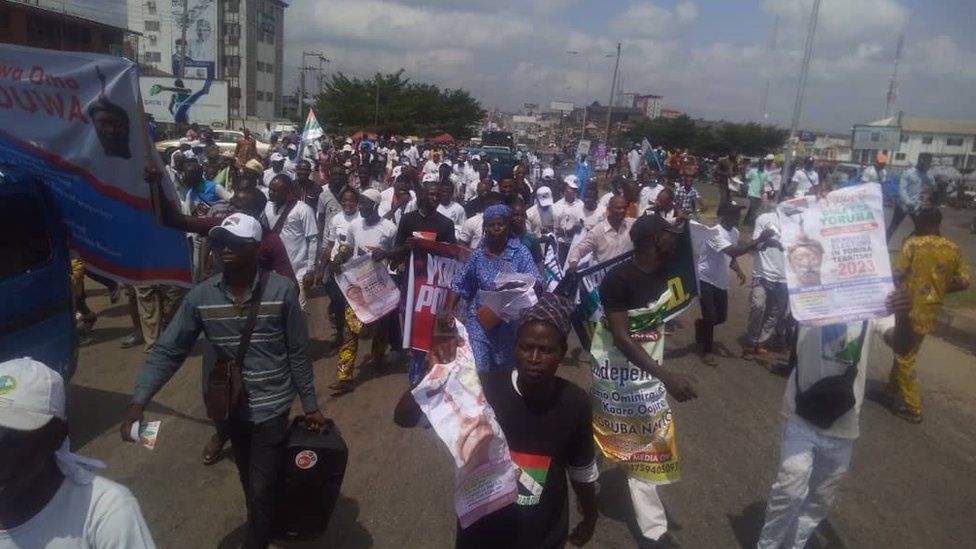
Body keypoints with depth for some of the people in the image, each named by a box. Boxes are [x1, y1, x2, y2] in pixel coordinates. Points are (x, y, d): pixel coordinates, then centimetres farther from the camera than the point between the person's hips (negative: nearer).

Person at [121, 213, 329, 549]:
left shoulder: (281, 290, -16)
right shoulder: (201, 296, -10)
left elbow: (297, 353, -9)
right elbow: (167, 351, -9)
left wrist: (309, 404, -4)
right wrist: (139, 400, -22)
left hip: (271, 406, -3)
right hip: (229, 407, 4)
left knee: (262, 488, 3)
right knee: (251, 483, 25)